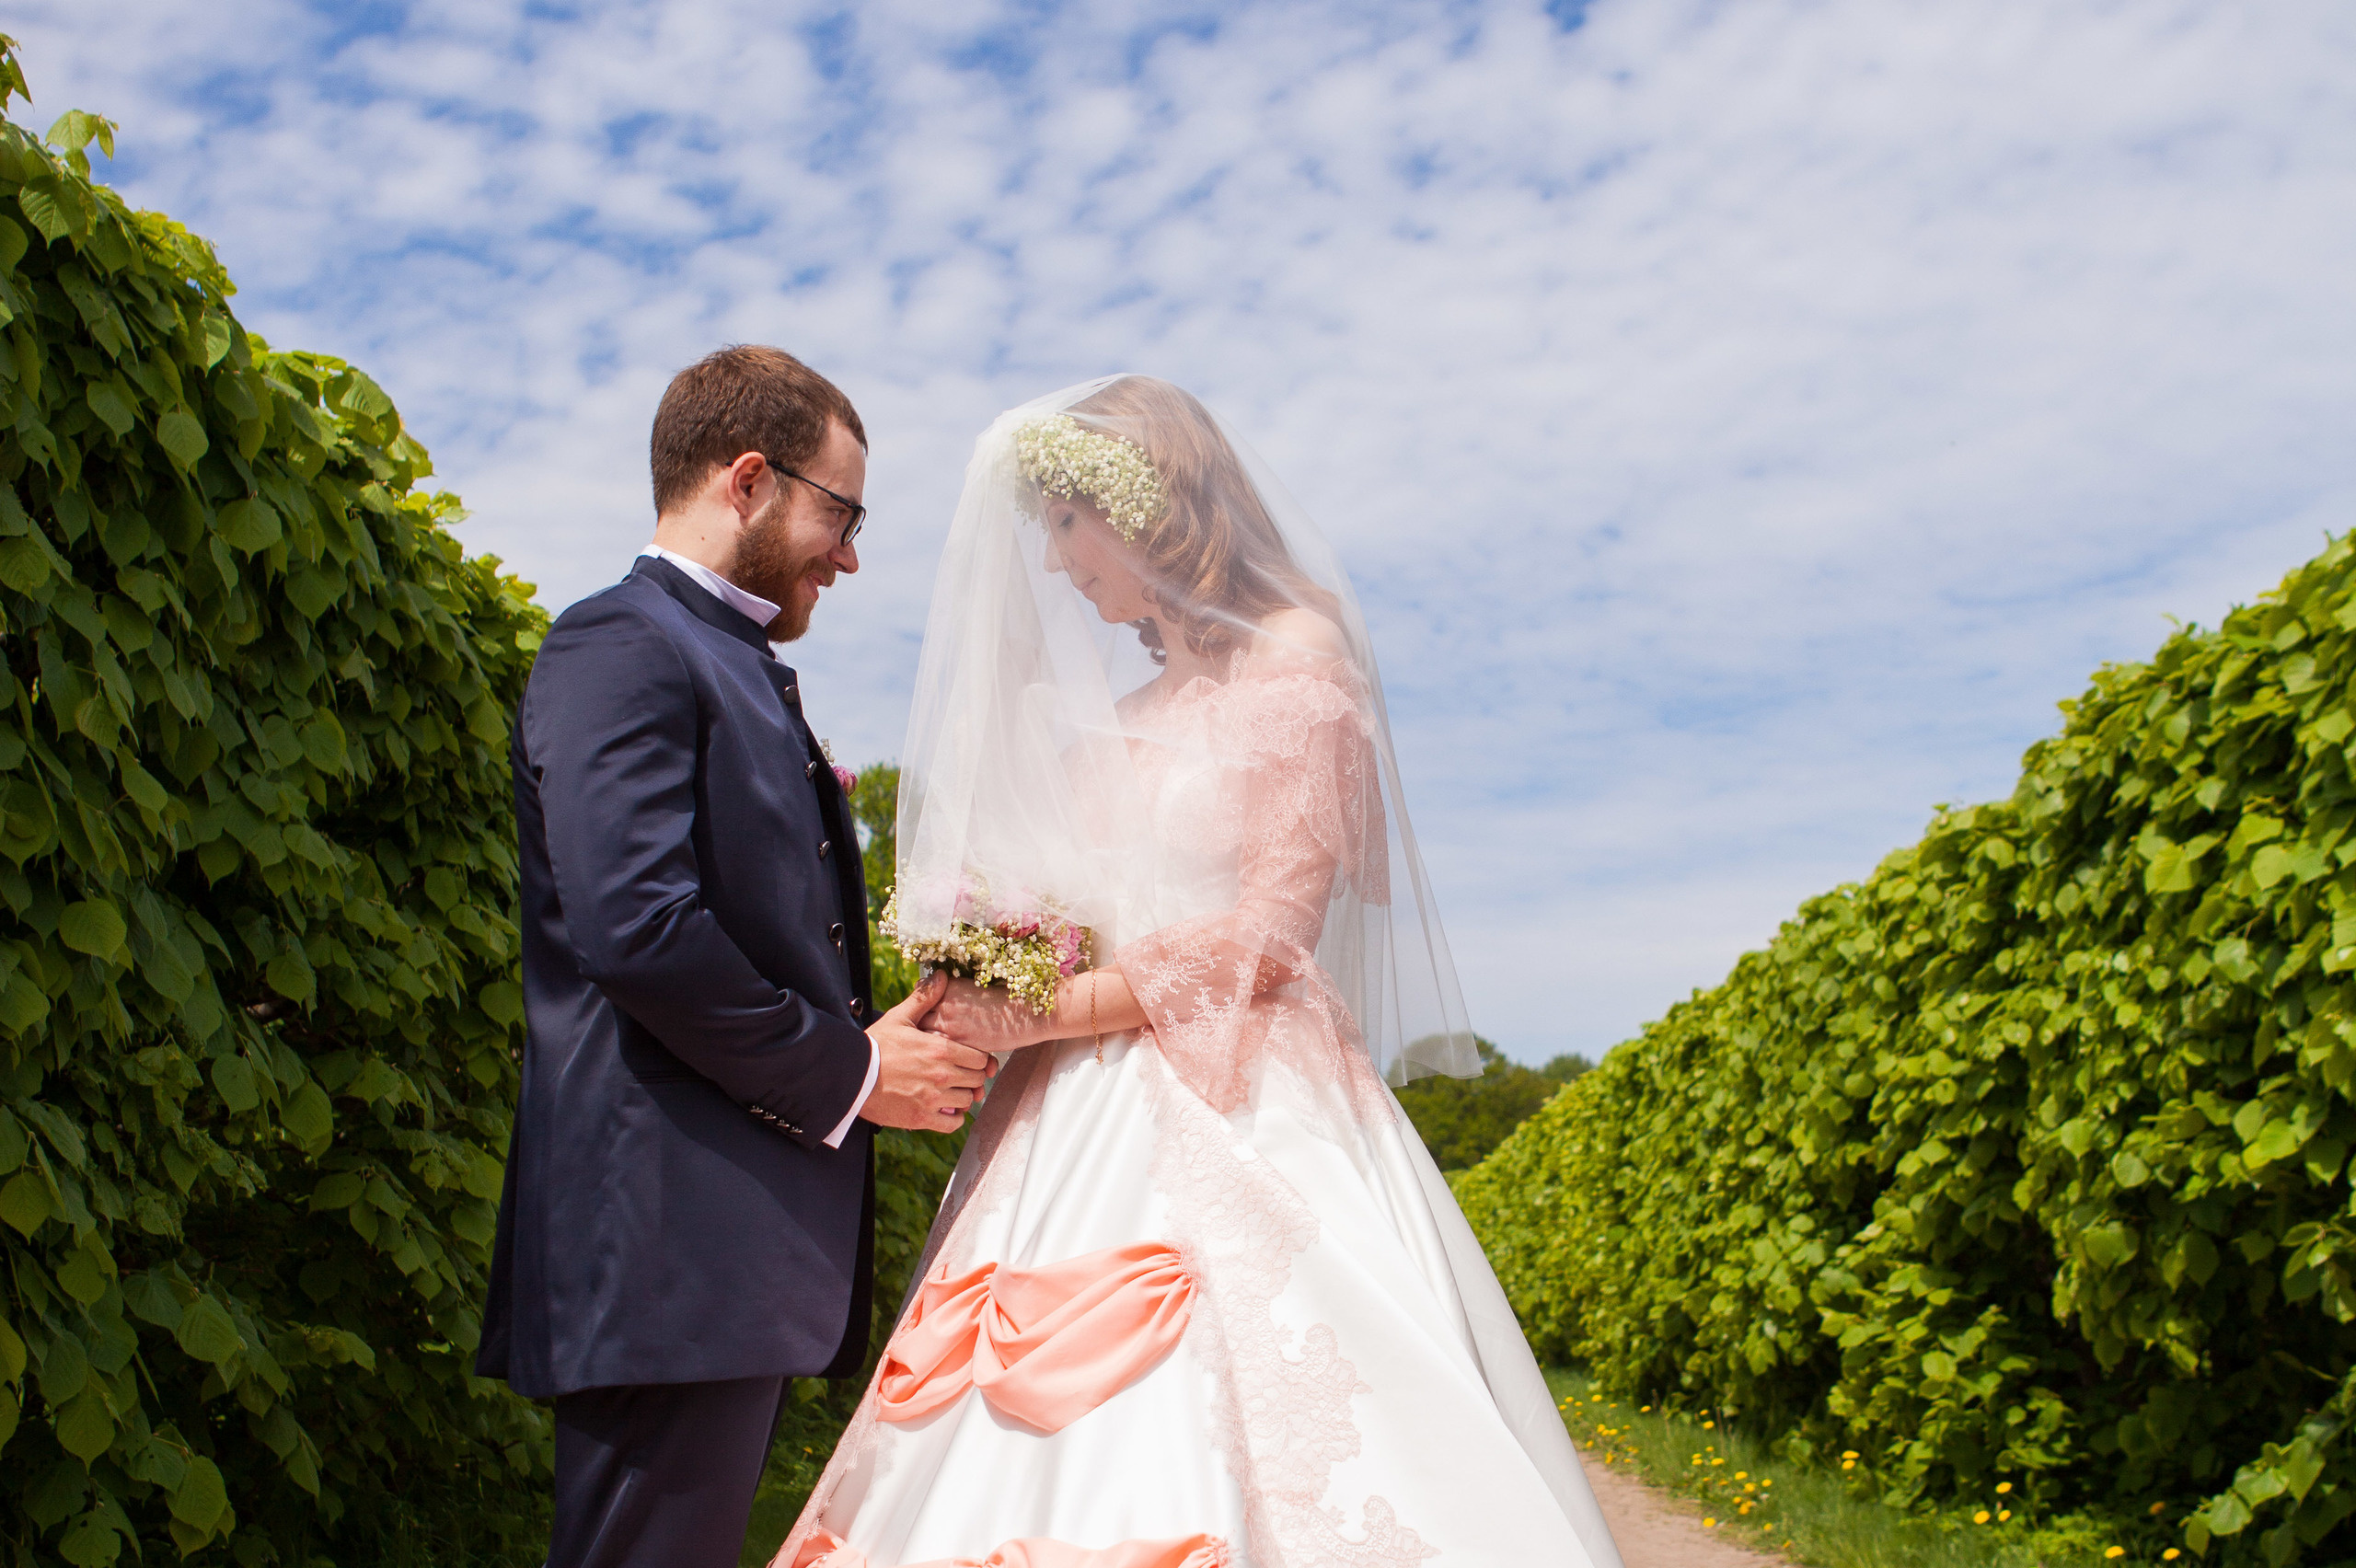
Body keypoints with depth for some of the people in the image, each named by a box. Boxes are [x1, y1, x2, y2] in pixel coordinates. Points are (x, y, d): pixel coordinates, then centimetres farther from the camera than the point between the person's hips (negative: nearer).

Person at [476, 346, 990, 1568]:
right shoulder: (622, 646, -8)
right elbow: (637, 928, -21)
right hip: (670, 1239, -10)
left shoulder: (739, 672, 23)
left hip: (751, 1248, 10)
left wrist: (895, 1027, 9)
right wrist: (847, 1074, -12)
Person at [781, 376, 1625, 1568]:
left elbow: (1270, 929, -9)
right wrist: (988, 993, 0)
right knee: (1059, 1454, -1)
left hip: (1237, 1110, -6)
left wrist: (1051, 1012, -10)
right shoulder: (1128, 714, 21)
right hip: (1091, 1118, 7)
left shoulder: (1296, 655, 0)